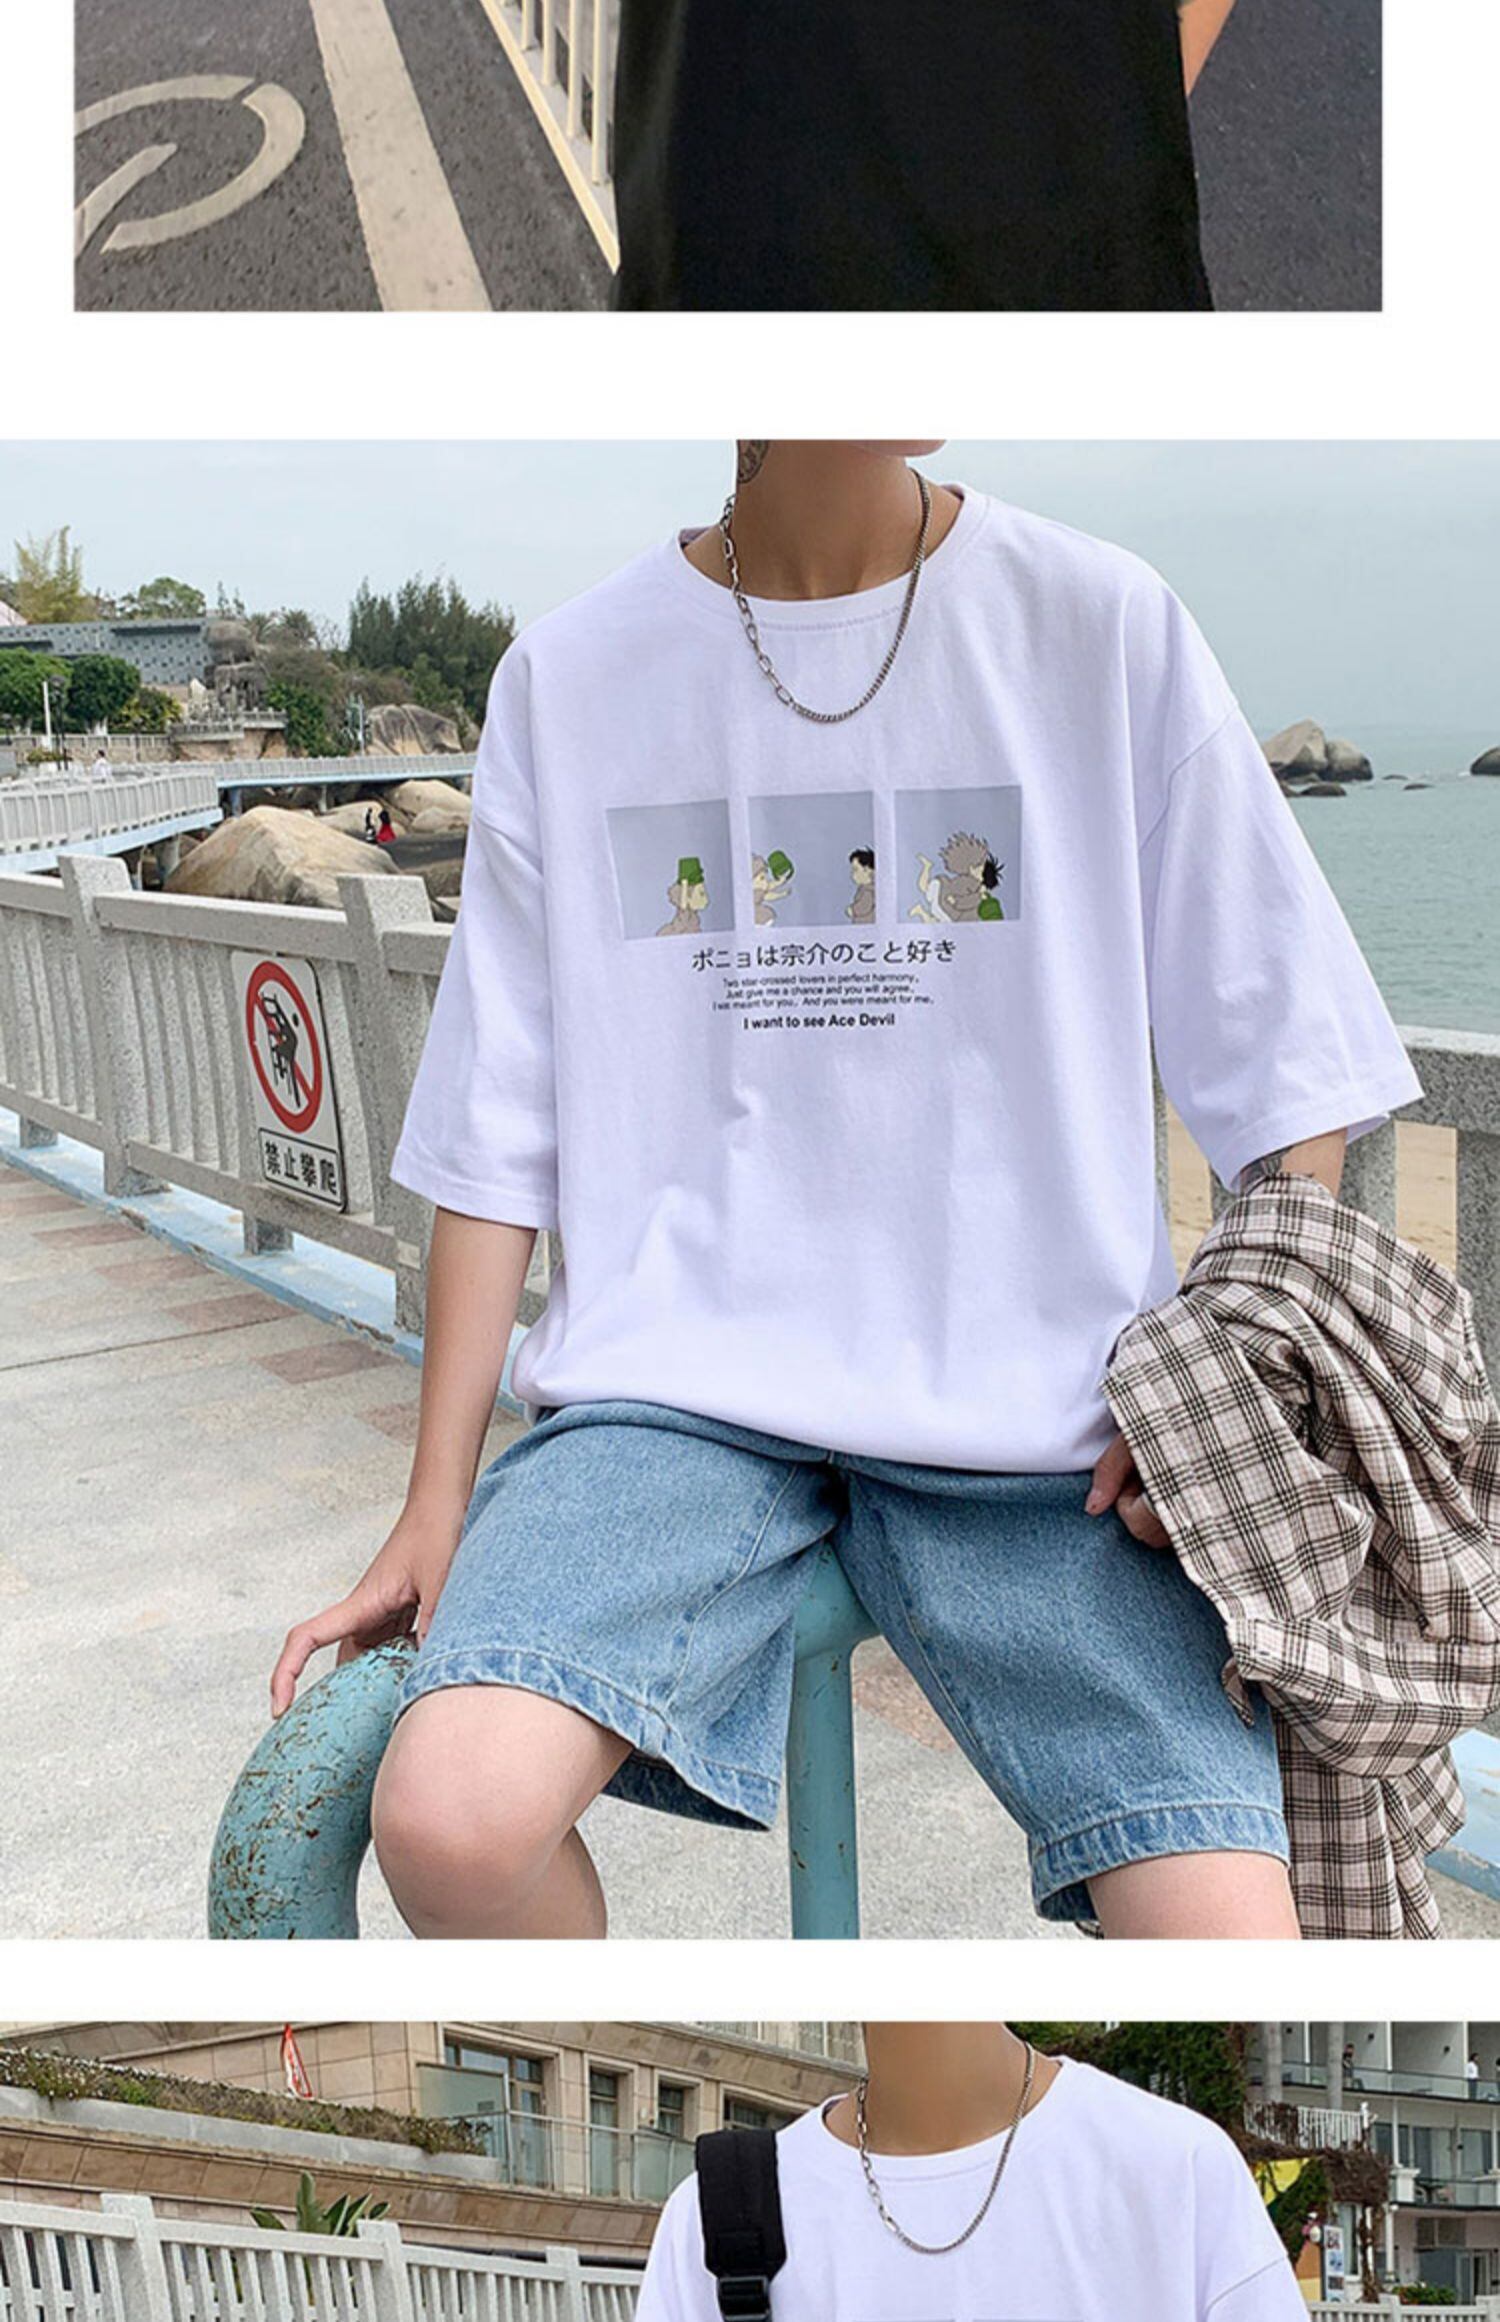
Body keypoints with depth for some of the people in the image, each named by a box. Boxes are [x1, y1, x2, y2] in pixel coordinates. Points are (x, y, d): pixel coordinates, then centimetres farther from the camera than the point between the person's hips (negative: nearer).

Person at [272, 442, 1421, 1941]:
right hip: (677, 1381, 1)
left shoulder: (1105, 625, 4)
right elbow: (500, 1140, 7)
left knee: (1222, 1924, -19)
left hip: (1039, 1410, 0)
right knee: (449, 1819, -24)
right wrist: (436, 1510, 3)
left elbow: (1289, 1082, 5)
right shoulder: (569, 674, 7)